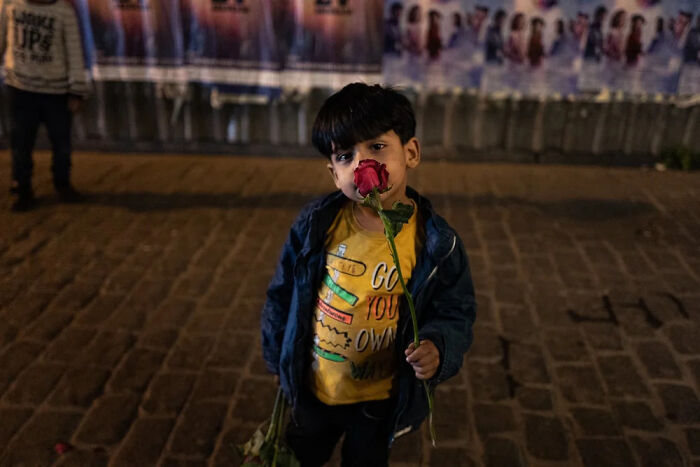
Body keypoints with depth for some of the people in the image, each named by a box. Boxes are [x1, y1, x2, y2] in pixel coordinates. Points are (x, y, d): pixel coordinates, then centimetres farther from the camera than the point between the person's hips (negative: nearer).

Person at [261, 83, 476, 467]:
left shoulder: (436, 244, -21)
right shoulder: (316, 226, -17)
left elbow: (455, 314, -11)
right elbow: (283, 295, -4)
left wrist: (437, 349, -31)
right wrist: (278, 358, 4)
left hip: (381, 400, -1)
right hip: (313, 387, 2)